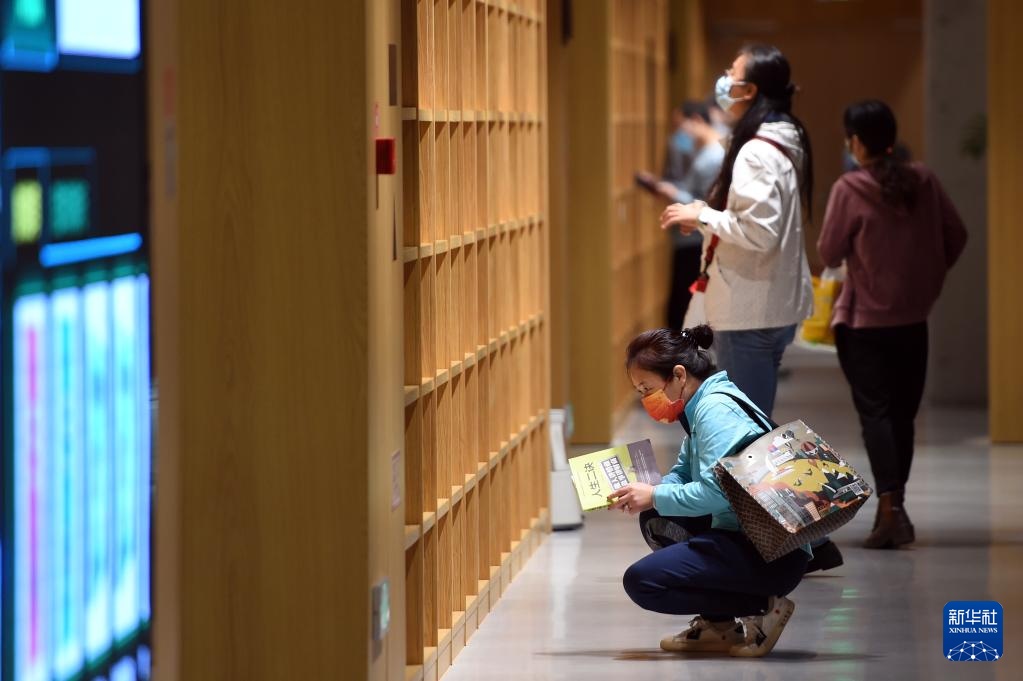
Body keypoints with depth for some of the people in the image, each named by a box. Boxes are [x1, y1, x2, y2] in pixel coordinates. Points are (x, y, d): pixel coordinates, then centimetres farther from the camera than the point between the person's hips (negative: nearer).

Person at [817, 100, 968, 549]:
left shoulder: (850, 190, -14)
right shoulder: (923, 182, -2)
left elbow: (829, 254, -9)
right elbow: (956, 238, 4)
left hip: (864, 321, -4)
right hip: (914, 318, 4)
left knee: (875, 411, -3)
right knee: (903, 412, 12)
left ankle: (889, 505, -18)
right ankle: (894, 510, 17)